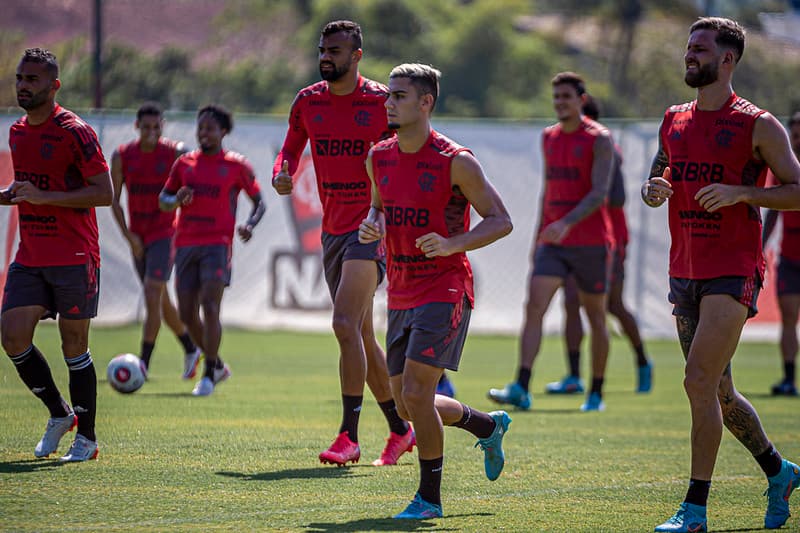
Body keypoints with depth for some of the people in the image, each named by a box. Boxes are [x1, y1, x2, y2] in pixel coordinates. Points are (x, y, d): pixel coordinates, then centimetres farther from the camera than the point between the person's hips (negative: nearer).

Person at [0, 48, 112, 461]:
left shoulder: (74, 132, -11)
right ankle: (59, 414, 16)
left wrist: (43, 196, -20)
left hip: (74, 258, -6)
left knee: (73, 345, -2)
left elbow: (104, 193, -14)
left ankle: (86, 438, 10)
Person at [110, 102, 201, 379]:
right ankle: (191, 349, 34)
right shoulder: (122, 156, -2)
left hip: (165, 234, -4)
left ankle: (144, 364, -14)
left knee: (152, 297, -16)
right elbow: (114, 200, 1)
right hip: (138, 237, 4)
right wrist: (128, 236, -9)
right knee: (161, 301, 14)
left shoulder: (176, 153, -9)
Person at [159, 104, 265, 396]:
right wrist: (177, 199, -4)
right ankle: (218, 366, 24)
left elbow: (259, 202, 9)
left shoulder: (237, 166, 3)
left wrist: (249, 225, -11)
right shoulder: (184, 163, 13)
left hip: (217, 244, -4)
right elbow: (163, 199, 20)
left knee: (210, 306, -17)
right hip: (186, 245, 5)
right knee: (187, 314, 4)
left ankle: (209, 375, -9)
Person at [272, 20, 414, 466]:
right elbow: (292, 148, 20)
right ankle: (400, 429, 24)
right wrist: (282, 175, -3)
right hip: (333, 227, 6)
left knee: (346, 324, -19)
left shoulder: (382, 102, -7)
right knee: (362, 336, 11)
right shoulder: (308, 102, 7)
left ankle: (349, 437, -18)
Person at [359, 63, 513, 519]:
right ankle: (489, 426, 37)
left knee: (415, 392, -16)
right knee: (408, 406, 10)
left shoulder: (456, 162, -12)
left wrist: (453, 244, -23)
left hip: (445, 289, -7)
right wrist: (370, 224, 0)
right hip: (402, 293, 7)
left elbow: (501, 221, -8)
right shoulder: (379, 158, 6)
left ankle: (430, 498, -1)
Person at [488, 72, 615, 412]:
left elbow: (600, 193, -17)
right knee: (534, 307, -12)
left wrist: (567, 223, -30)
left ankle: (596, 394, 18)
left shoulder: (599, 139, -7)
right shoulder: (548, 138, 12)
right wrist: (539, 235, 22)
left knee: (595, 316, 7)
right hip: (552, 243, 5)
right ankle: (521, 389, -21)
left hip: (590, 241, -5)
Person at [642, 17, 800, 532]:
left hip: (733, 272, -7)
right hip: (685, 272, 7)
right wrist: (652, 190, 0)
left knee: (699, 382, -16)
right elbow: (656, 180, 24)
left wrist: (738, 192, -18)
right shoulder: (674, 121, 13)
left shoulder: (757, 125, -5)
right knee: (718, 392, 13)